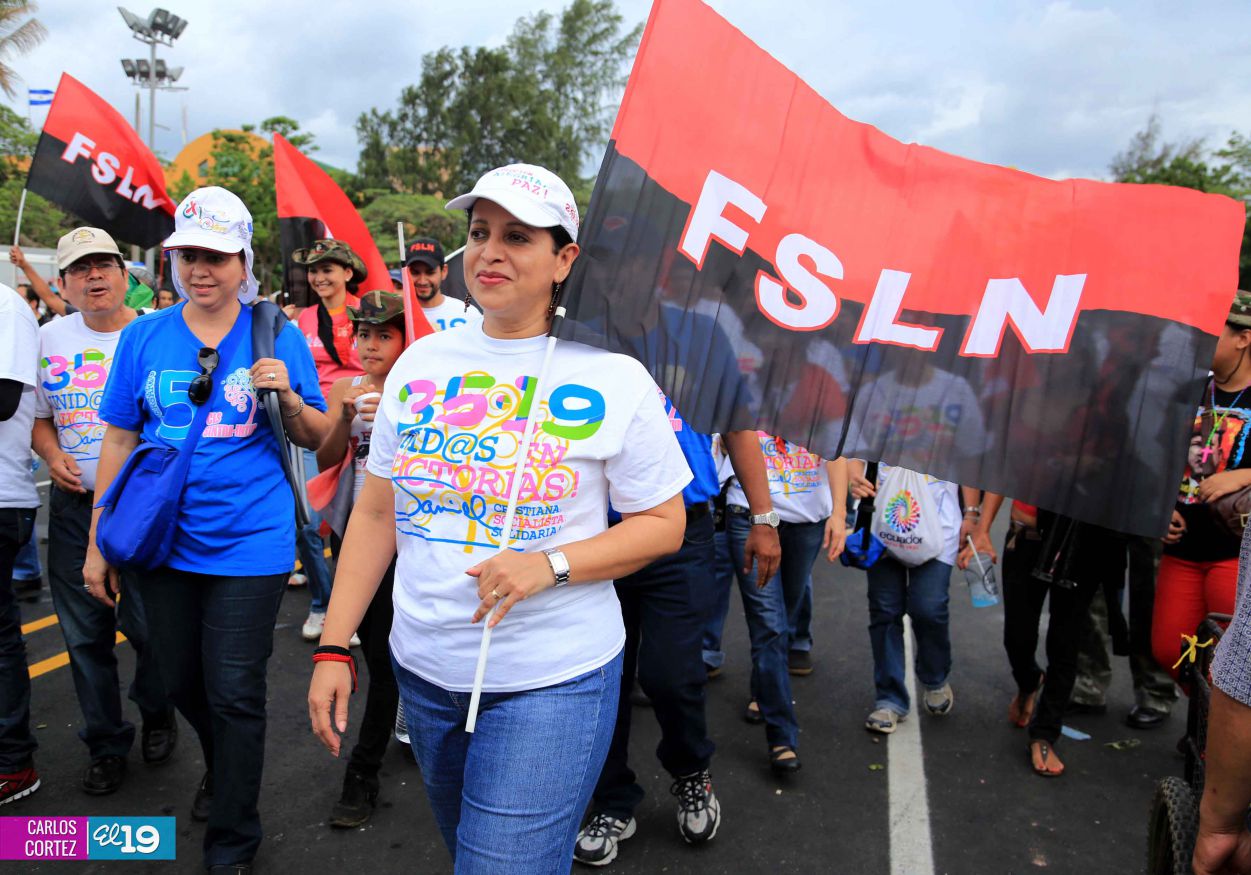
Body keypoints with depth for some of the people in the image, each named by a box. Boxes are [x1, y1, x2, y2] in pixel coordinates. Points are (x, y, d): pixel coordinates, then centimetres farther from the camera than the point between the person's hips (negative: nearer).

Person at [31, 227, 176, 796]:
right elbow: (37, 416, 17)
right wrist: (53, 457, -2)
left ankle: (157, 715, 31)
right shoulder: (49, 339, 8)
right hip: (74, 508, 4)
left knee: (149, 625, 0)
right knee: (85, 633, 10)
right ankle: (106, 743, 28)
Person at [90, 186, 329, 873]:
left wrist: (288, 397, -20)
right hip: (167, 540, 4)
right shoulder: (143, 337, 3)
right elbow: (120, 439, 7)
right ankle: (220, 766, 50)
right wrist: (98, 544, 6)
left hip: (250, 542, -3)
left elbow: (316, 438, 2)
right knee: (181, 681, 18)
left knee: (235, 695, 3)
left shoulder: (279, 337, -3)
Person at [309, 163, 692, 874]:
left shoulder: (613, 377, -8)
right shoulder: (421, 362, 3)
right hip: (424, 672, 5)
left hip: (551, 682, -4)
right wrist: (334, 647, 3)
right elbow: (377, 512, 7)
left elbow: (664, 523, -5)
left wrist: (549, 565, -20)